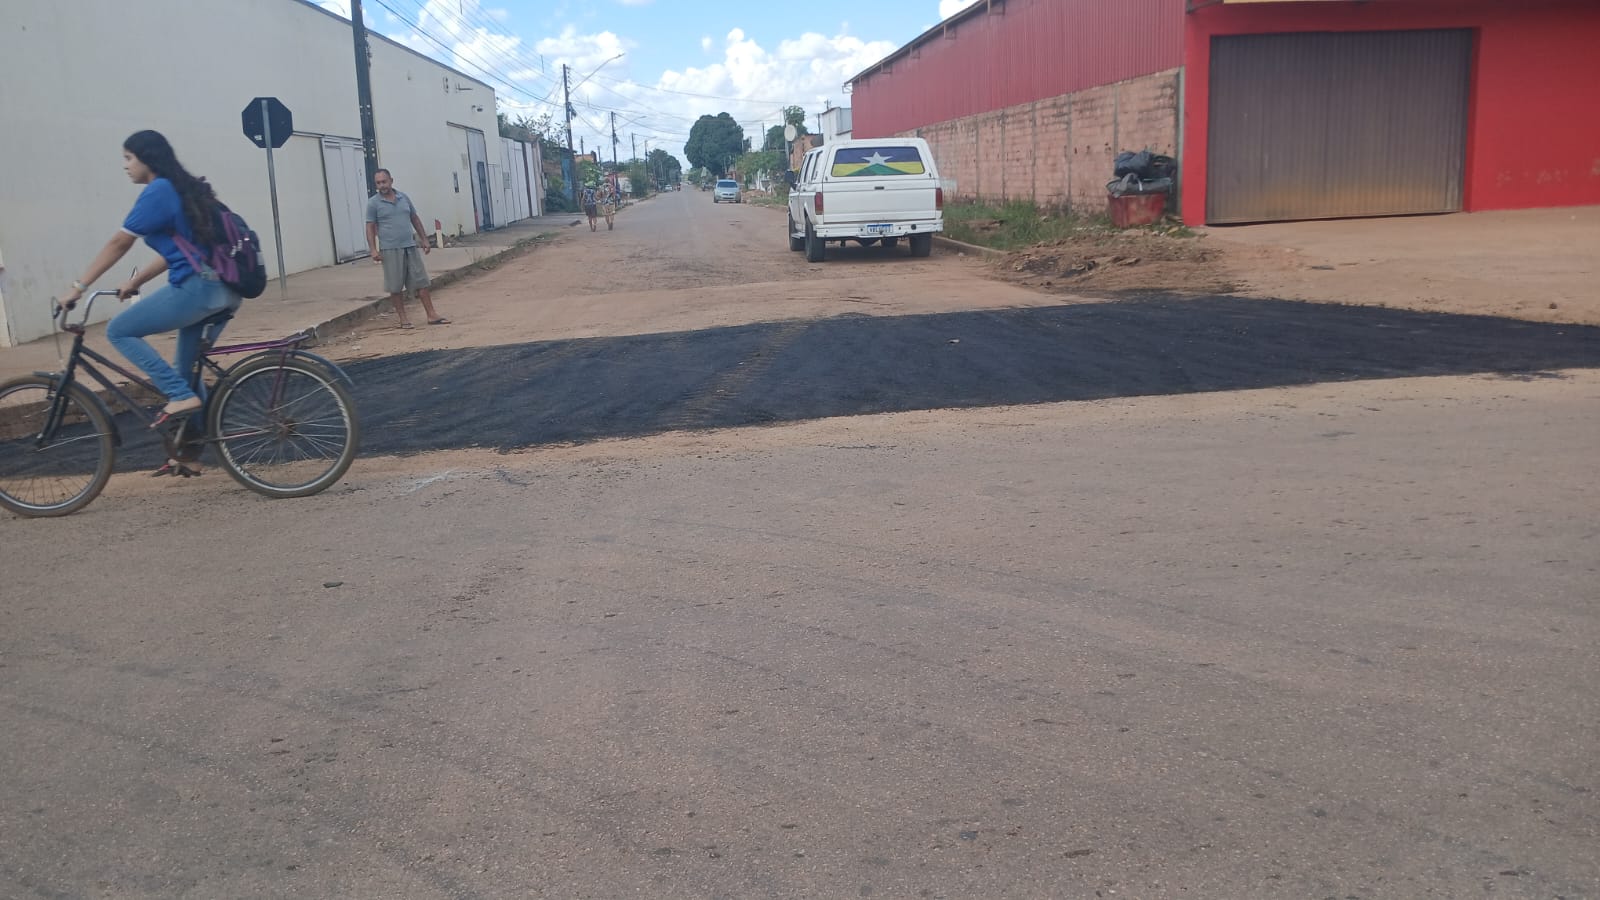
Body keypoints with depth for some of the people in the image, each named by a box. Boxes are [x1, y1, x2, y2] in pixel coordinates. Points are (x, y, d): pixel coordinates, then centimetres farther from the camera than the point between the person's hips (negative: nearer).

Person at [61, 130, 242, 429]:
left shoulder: (157, 192, -6)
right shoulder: (184, 188, 21)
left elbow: (119, 244, -4)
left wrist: (79, 286, 1)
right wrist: (135, 282, 20)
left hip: (196, 288, -9)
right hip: (225, 289, 9)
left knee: (119, 331, 3)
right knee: (186, 367, 18)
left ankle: (181, 396, -6)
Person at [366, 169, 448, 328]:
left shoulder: (403, 198, 10)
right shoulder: (373, 203, -1)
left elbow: (415, 219, 18)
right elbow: (370, 227, -3)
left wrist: (424, 239, 16)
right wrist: (373, 250, -12)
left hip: (410, 247, 4)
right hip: (390, 250, -4)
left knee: (421, 282, 3)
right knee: (395, 287, 1)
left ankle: (432, 315, 7)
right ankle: (403, 318, 11)